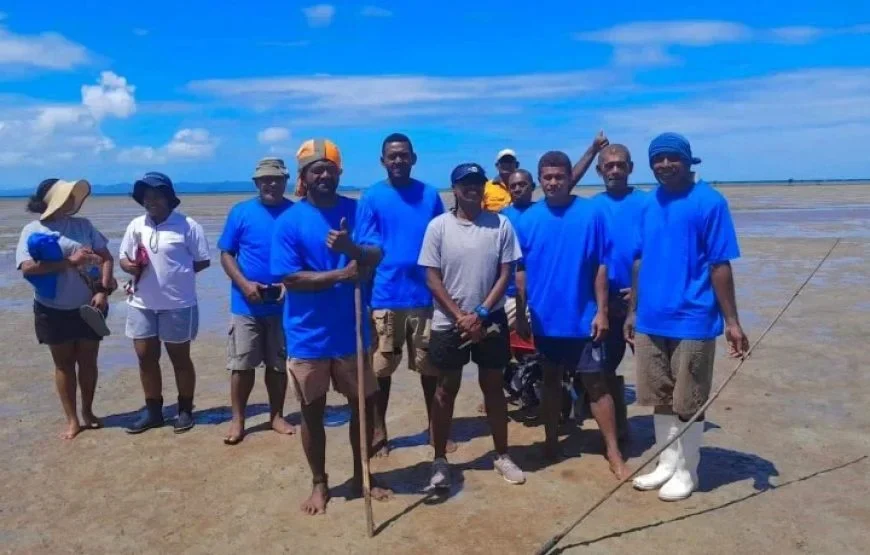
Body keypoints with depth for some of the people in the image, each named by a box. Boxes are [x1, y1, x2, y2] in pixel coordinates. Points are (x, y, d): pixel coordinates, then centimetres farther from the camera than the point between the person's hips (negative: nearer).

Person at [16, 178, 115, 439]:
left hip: (87, 307, 2)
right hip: (53, 311, -2)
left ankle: (87, 412, 28)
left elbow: (106, 257, 2)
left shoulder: (83, 225, 1)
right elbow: (27, 268, -18)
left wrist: (103, 291, -11)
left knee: (88, 361, 10)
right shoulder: (32, 230, -6)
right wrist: (69, 262, -23)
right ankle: (72, 420, 19)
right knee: (64, 364, 9)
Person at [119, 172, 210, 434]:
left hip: (178, 304, -5)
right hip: (141, 304, 5)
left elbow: (202, 261, -5)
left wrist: (177, 273, -10)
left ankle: (185, 410, 23)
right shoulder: (136, 225, 6)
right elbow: (124, 258, 12)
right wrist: (130, 266, -10)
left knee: (180, 358, 8)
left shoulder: (187, 225, -8)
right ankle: (152, 410, 27)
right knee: (146, 357, 12)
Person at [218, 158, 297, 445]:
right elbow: (226, 254, 1)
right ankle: (237, 419, 18)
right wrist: (244, 284, -14)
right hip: (246, 304, -1)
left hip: (282, 304, 1)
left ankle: (277, 416, 26)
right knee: (241, 364, 4)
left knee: (279, 364, 11)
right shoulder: (241, 212, -1)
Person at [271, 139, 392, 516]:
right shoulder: (289, 221, -8)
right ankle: (319, 483, 31)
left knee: (363, 404, 13)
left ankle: (361, 476, 34)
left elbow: (376, 256, -13)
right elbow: (290, 278, -14)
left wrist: (350, 247, -33)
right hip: (308, 335, -2)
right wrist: (341, 274, -19)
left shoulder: (357, 210, -1)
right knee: (313, 410, 11)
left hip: (351, 330, 2)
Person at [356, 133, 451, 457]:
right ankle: (378, 433, 23)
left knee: (431, 366, 10)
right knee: (380, 368, 7)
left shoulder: (430, 195, 5)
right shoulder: (371, 198, 0)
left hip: (425, 294, 2)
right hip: (385, 296, -1)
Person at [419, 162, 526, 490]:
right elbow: (432, 280, -5)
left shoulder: (500, 225, -2)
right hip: (449, 323, -1)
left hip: (490, 321, 1)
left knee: (493, 387, 13)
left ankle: (502, 456, 26)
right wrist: (461, 317, -11)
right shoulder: (438, 226, -5)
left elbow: (505, 276, -2)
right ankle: (440, 460, 21)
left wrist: (479, 314, -11)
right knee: (446, 390, 9)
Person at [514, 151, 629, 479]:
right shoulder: (528, 219, 0)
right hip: (544, 319, 2)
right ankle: (551, 443, 30)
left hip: (583, 318, -2)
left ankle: (613, 451, 13)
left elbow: (601, 266, -5)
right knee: (551, 380, 16)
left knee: (595, 382, 3)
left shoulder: (591, 213, -6)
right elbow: (521, 271, 3)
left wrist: (602, 311, -8)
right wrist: (520, 314, 2)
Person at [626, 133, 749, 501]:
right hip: (651, 321, 6)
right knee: (661, 398, 16)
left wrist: (732, 322, -10)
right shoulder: (649, 205, 9)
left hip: (692, 321, -5)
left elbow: (720, 266, -10)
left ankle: (686, 471, 25)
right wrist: (633, 311, 14)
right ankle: (666, 464, 32)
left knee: (688, 403, 7)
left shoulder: (709, 202, -8)